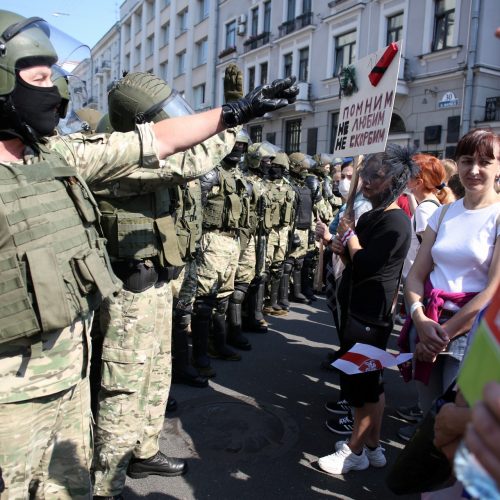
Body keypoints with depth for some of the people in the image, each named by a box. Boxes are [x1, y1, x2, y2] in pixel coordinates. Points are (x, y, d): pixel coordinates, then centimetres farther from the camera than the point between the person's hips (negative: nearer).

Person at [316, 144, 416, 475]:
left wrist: (349, 234, -9)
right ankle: (372, 446, 32)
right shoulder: (371, 216, 11)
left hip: (369, 317, -10)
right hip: (358, 311, 10)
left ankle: (355, 451, 21)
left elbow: (364, 266, -25)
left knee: (361, 384, 4)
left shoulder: (396, 222, -18)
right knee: (372, 383, 18)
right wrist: (344, 247, -3)